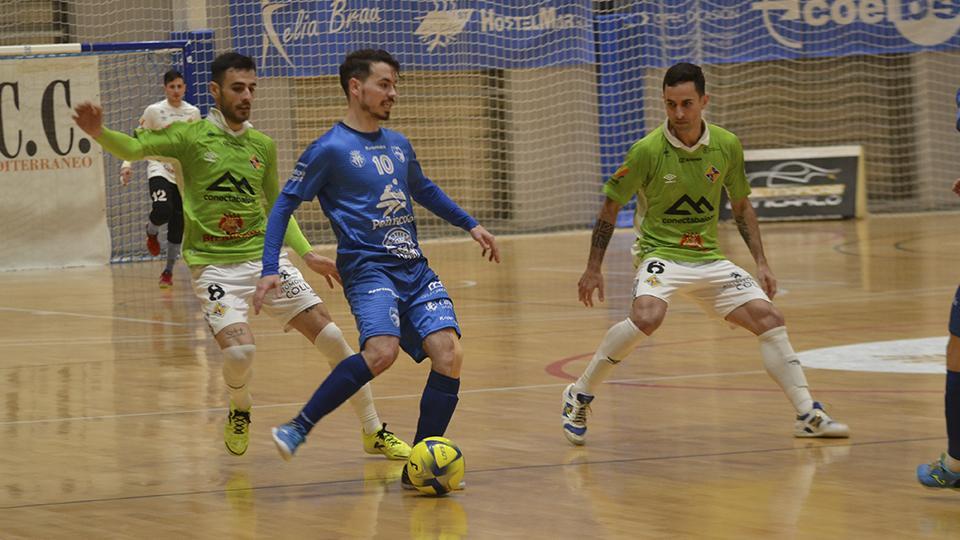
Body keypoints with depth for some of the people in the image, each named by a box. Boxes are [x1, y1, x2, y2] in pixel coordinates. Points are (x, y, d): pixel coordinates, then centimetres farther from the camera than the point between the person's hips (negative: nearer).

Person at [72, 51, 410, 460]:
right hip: (213, 264, -4)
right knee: (239, 350, -25)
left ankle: (374, 433, 11)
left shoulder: (263, 145, 11)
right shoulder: (192, 136, -2)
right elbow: (133, 149, -14)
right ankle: (239, 411, 11)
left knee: (332, 338, -4)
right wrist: (99, 133, -34)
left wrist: (308, 254, 14)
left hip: (264, 257, 4)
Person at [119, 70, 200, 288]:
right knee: (162, 210, -28)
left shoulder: (193, 113, 5)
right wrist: (127, 164, -11)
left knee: (177, 225, 3)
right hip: (160, 169, -3)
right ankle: (151, 232, 9)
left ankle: (168, 270, 18)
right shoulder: (153, 111, -3)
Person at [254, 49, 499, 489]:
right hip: (367, 267, -6)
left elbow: (423, 190, 36)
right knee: (381, 350, -31)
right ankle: (299, 427, -16)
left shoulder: (398, 145, 17)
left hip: (415, 269, 7)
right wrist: (271, 269, -10)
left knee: (448, 354, -13)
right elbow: (284, 205, -1)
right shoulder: (330, 148, -3)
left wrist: (470, 225, 36)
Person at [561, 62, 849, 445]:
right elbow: (611, 207, -3)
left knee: (769, 319, -7)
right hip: (660, 253, -5)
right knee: (647, 316, -34)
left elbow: (741, 205, 13)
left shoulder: (727, 146, -2)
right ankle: (579, 396, -17)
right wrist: (593, 269, -1)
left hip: (709, 258, 5)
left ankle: (808, 414, 1)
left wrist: (761, 262, 8)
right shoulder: (648, 151, -14)